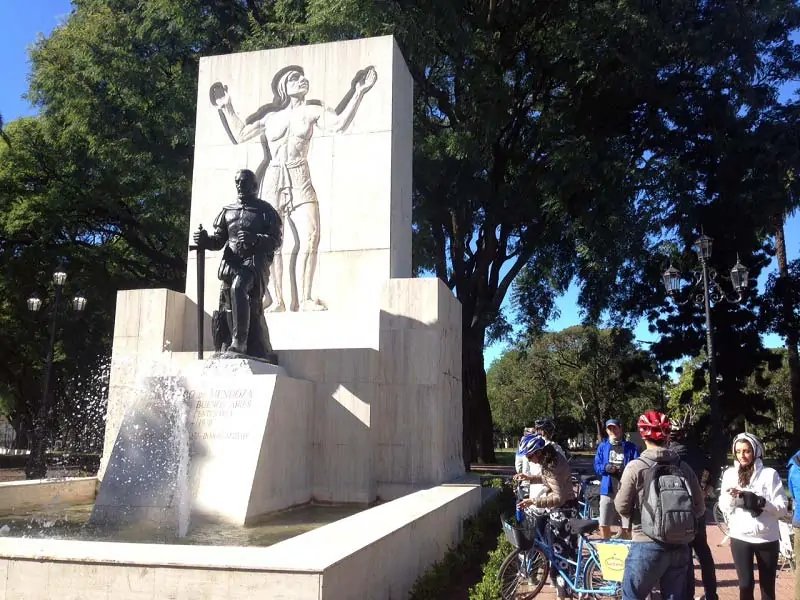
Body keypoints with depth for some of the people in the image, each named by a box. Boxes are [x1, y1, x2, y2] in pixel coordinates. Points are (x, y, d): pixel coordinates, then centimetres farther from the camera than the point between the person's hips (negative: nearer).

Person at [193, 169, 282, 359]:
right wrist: (204, 240, -2)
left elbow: (276, 240, -3)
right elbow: (219, 240, 21)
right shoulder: (227, 211, 21)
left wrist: (254, 239, -21)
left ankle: (239, 342, -32)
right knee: (228, 305, 1)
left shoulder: (265, 211, 7)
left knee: (238, 288, -33)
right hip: (231, 262, 6)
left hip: (255, 260, -6)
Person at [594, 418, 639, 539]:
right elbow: (597, 466, 9)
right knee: (604, 525, 1)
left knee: (626, 527, 2)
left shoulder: (630, 447, 6)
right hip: (607, 490, 1)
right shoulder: (602, 446, 10)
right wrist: (605, 468, -13)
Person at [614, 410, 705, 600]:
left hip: (647, 546, -4)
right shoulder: (683, 467, 1)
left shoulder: (636, 466, -11)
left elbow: (622, 508, -8)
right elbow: (699, 508, 7)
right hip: (679, 548, 4)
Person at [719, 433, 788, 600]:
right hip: (740, 537, 1)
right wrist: (731, 497, -17)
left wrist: (760, 502, -24)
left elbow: (782, 509, -7)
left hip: (767, 538, -1)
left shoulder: (769, 474, -5)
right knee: (745, 585, -2)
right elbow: (723, 506, 4)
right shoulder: (730, 474, 2)